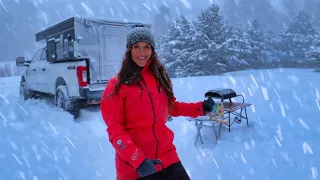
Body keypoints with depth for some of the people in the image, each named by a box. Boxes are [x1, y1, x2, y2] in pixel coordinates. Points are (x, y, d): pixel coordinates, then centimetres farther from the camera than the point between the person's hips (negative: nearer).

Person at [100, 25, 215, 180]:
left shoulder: (159, 76, 4)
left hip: (166, 157, 4)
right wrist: (136, 159, -19)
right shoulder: (117, 85, -8)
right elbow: (114, 128, -9)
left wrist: (200, 108, 3)